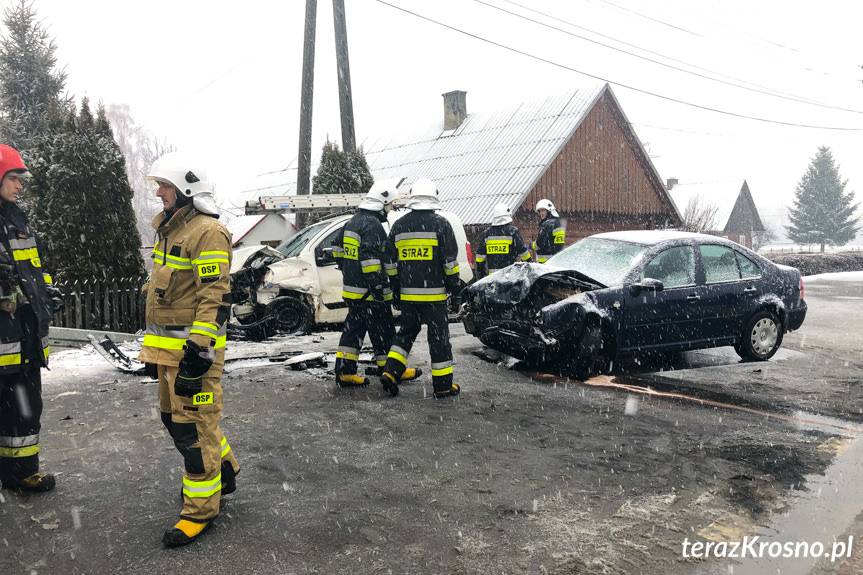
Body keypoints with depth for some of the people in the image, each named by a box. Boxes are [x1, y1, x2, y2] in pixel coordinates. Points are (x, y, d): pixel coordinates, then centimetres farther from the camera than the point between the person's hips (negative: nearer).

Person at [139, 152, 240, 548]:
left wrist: (198, 350, -25)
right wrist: (157, 346, 24)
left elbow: (215, 296, -21)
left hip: (193, 346, -10)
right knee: (174, 416, 19)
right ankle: (224, 471, 36)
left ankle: (201, 509, 11)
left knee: (193, 425, -2)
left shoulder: (207, 231, -16)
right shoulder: (171, 229, 16)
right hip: (169, 347, 10)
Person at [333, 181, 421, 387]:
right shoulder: (373, 225, -18)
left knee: (354, 328, 14)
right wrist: (378, 286, -23)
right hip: (369, 293, -9)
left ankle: (345, 372, 15)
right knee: (383, 331, 3)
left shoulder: (352, 222, 14)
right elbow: (369, 258, -26)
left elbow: (338, 250, 22)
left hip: (351, 289, 9)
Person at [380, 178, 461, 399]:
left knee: (406, 332, 18)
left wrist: (395, 289, 19)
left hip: (407, 293, 4)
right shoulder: (440, 224, -6)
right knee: (438, 337, 3)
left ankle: (390, 371, 6)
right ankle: (443, 385, 8)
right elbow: (450, 259, -6)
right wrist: (453, 283, 6)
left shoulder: (398, 225, 8)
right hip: (433, 293, -4)